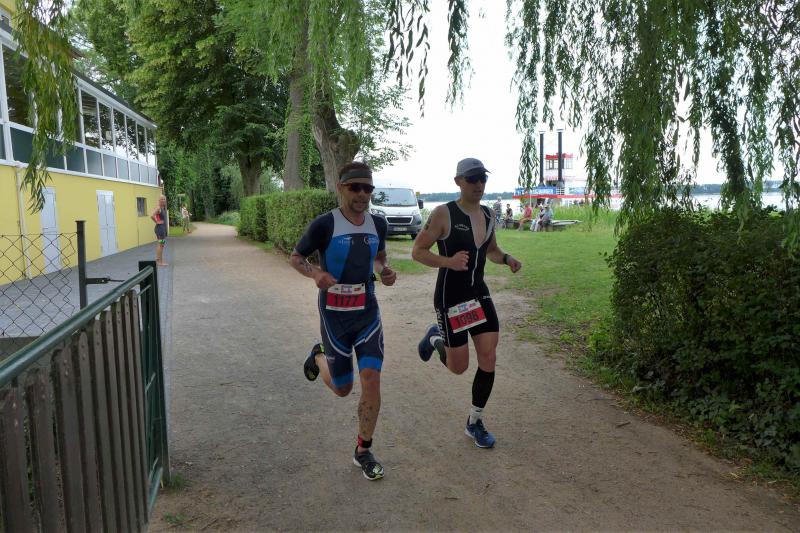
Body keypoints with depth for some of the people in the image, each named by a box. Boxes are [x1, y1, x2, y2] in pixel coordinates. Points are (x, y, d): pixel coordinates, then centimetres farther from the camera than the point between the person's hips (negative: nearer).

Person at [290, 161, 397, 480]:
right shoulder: (324, 225, -13)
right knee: (342, 389, 9)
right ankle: (318, 357, 44)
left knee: (371, 380, -8)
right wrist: (315, 274, -23)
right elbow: (295, 257, -2)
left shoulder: (378, 224, 1)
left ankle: (363, 451, 12)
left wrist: (384, 272, -4)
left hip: (368, 313, 3)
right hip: (335, 315, -3)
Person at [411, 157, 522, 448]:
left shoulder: (488, 216, 6)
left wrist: (506, 258, 0)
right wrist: (448, 262, -29)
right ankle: (436, 338, 36)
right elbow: (418, 251, -12)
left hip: (479, 294, 6)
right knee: (458, 367, 2)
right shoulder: (444, 214, -13)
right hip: (450, 298, -6)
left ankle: (475, 423, 18)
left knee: (488, 359, 0)